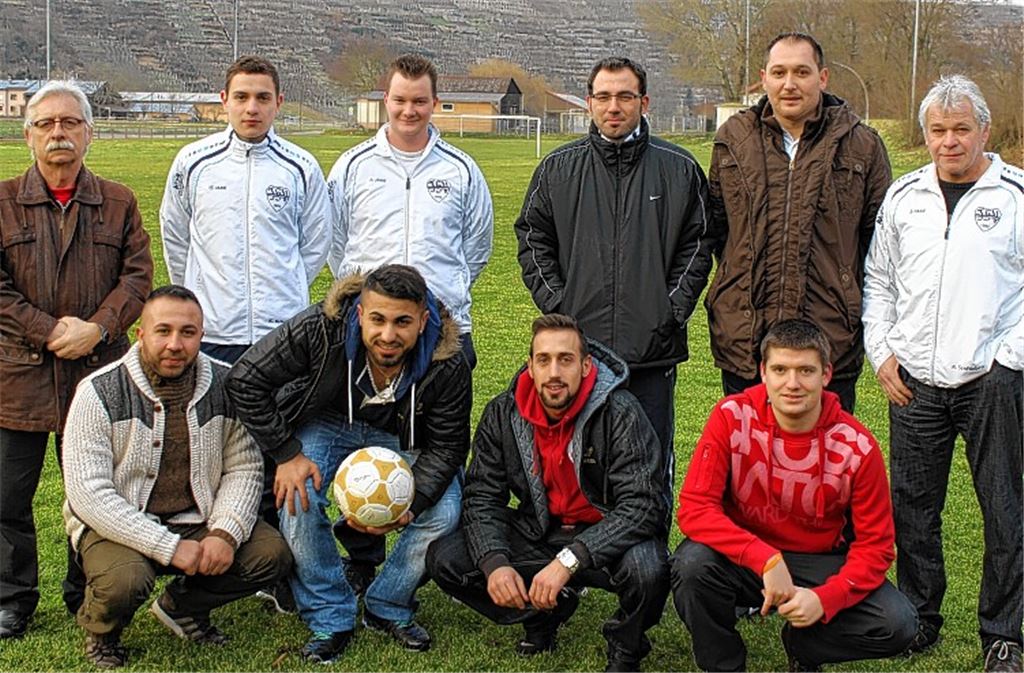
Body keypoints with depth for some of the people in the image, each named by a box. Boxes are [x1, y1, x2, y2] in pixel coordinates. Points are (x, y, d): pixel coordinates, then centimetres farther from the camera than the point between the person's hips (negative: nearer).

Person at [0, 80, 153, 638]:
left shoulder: (118, 203, 8)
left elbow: (137, 276, 2)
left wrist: (96, 328, -14)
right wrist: (51, 331, -13)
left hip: (97, 371, 1)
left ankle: (86, 594, 24)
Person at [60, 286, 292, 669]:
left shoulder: (224, 385, -2)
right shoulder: (100, 393, -14)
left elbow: (244, 468, 1)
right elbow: (88, 493, -19)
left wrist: (225, 533, -19)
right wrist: (169, 547, -25)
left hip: (197, 520, 4)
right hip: (119, 525, -4)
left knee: (272, 554, -16)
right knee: (125, 582, -34)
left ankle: (183, 606, 12)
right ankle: (100, 631, 5)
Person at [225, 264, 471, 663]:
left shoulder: (447, 366, -29)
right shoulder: (320, 329, -32)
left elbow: (447, 446, -16)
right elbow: (245, 380, -22)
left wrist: (409, 505, -33)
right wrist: (287, 453, -24)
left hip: (403, 437, 1)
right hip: (328, 424, -1)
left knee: (443, 513, -20)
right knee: (298, 499, -27)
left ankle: (389, 608, 6)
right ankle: (330, 619, -7)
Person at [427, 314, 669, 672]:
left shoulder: (620, 414, -21)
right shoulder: (503, 414, -7)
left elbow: (642, 505, -28)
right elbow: (482, 496, -4)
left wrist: (569, 560, -37)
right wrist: (494, 562, -25)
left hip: (605, 536, -4)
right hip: (539, 532, 4)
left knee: (646, 569, -37)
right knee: (444, 559, -13)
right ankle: (544, 611, 11)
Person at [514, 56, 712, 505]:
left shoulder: (678, 169, 5)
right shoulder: (559, 168, 8)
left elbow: (698, 246, 5)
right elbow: (532, 240, 10)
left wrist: (673, 310, -4)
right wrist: (556, 305, -1)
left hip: (653, 349, -1)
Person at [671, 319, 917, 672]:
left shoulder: (858, 447, -14)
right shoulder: (732, 417, -16)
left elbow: (875, 545, -8)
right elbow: (695, 507, -21)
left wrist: (824, 599, -25)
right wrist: (766, 560, -32)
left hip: (821, 564, 1)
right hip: (744, 558, -1)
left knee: (898, 625, -21)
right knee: (692, 563, -33)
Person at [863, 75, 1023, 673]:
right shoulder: (903, 197, 10)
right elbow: (879, 282, 17)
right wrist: (882, 352, 7)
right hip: (914, 382, 4)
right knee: (913, 507, 8)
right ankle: (919, 619, 23)